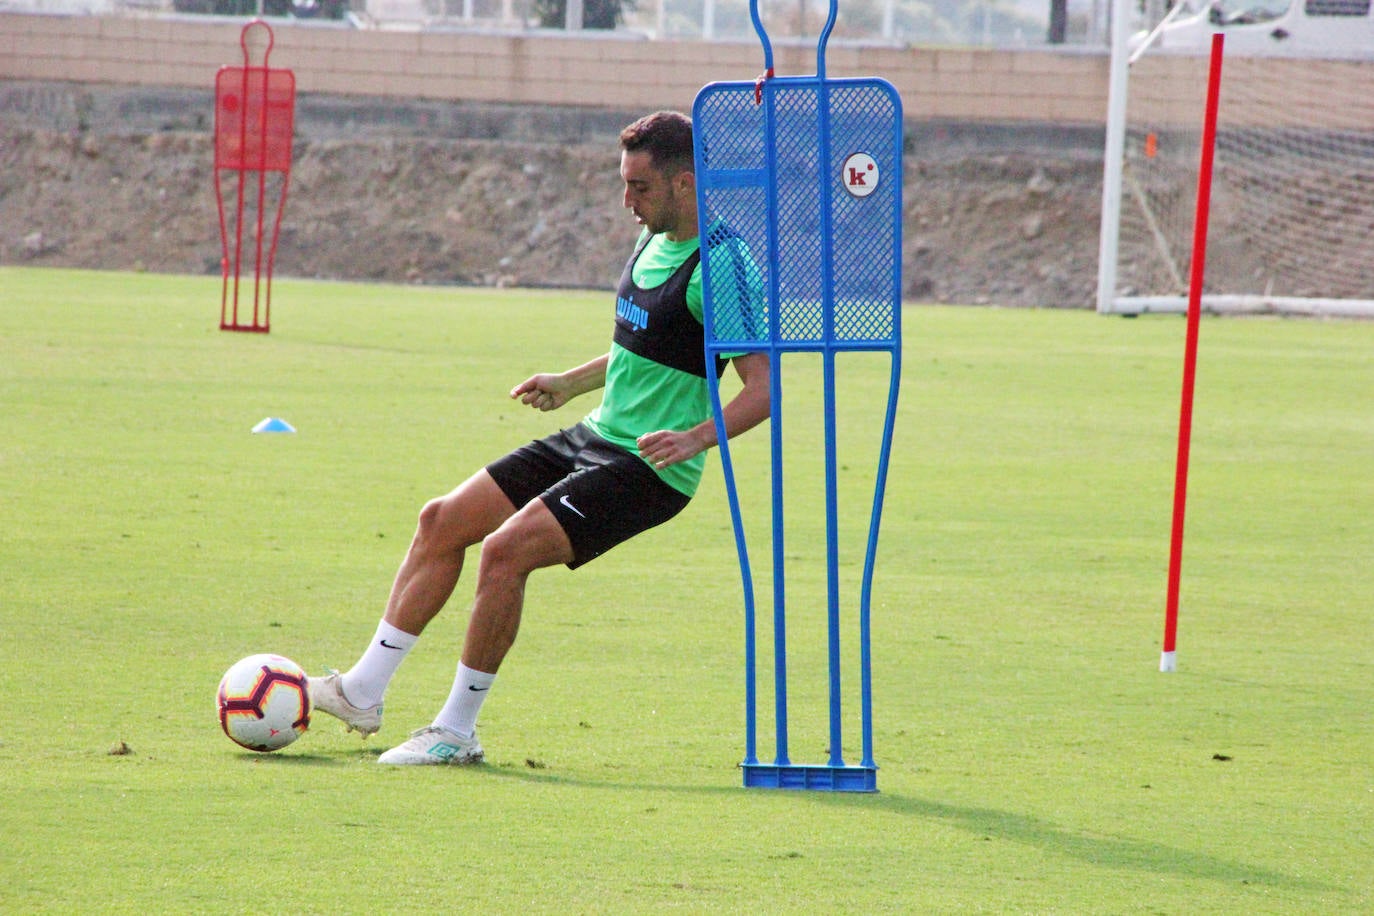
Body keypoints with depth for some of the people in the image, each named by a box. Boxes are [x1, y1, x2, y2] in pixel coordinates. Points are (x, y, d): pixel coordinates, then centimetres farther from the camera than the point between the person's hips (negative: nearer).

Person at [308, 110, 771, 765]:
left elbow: (763, 385, -22)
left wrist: (696, 438, -36)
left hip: (649, 467, -10)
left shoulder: (719, 267, -19)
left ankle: (457, 730, -10)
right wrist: (571, 383, 26)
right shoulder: (655, 241, 9)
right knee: (442, 521, 6)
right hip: (598, 437, 10)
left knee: (506, 550, -23)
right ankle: (363, 692, 12)